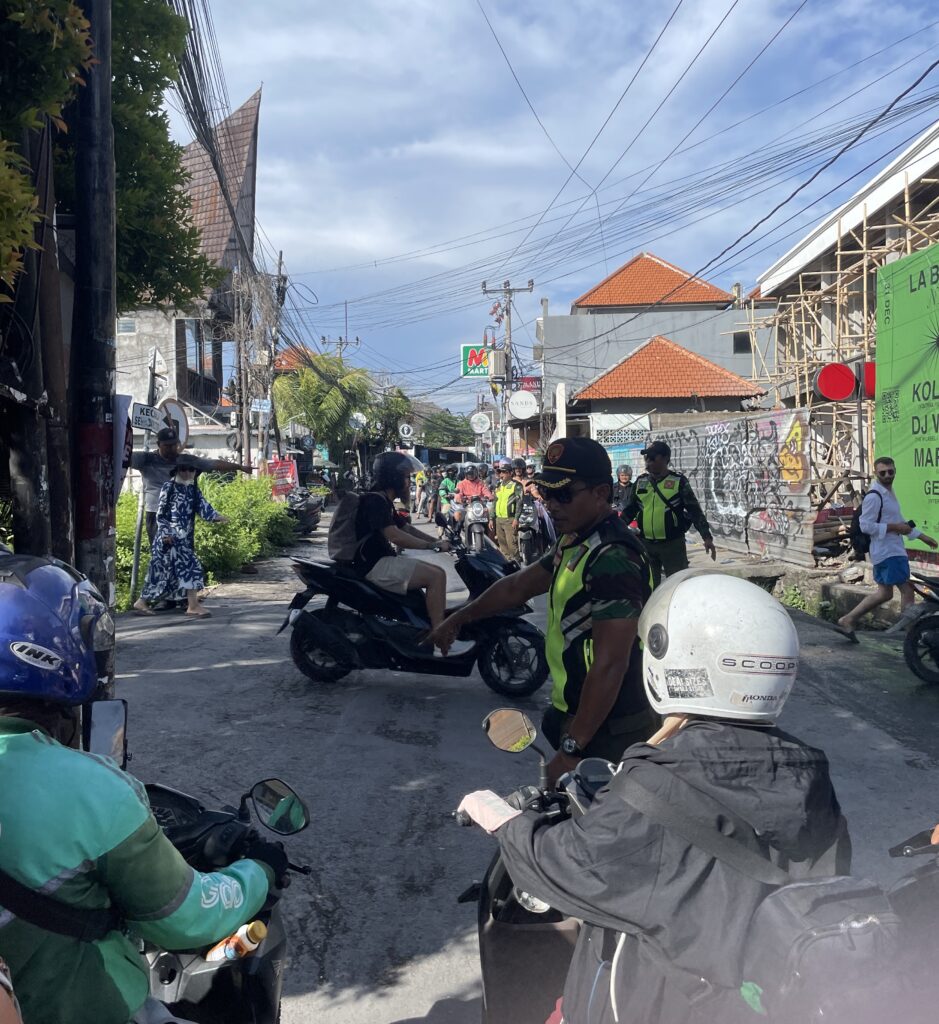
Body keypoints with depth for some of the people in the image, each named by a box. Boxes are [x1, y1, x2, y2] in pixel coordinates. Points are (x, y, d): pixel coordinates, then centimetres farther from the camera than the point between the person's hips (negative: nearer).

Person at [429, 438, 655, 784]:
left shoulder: (613, 560, -23)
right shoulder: (575, 542, 9)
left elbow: (610, 665, -26)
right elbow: (519, 586, 23)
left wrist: (571, 749, -24)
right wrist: (459, 618, 30)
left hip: (605, 731, -10)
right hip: (572, 712, 10)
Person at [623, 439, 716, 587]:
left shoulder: (678, 481, -4)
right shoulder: (641, 481, 9)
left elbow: (695, 510, -6)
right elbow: (630, 509, 18)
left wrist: (707, 537, -14)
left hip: (673, 544, -4)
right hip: (646, 544, 4)